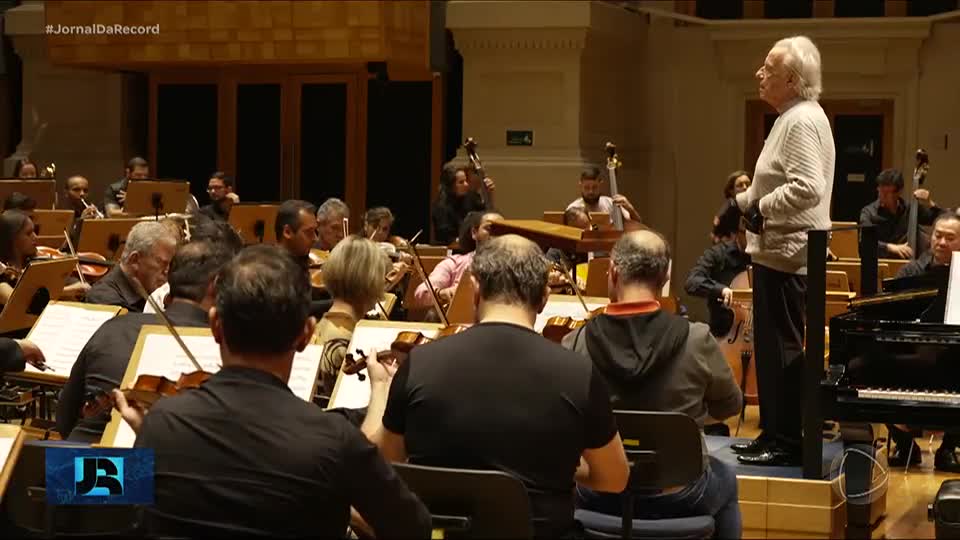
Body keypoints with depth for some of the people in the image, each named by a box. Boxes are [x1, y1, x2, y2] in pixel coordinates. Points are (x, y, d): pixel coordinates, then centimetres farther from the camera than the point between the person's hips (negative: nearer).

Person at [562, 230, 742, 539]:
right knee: (725, 480, 34)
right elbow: (729, 407, 0)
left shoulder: (576, 344, -17)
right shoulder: (696, 340, -19)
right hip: (679, 494, 0)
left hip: (599, 496, 1)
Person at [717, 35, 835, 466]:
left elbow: (808, 188, -29)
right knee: (774, 346, 15)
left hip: (787, 252, -11)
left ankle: (785, 441, 2)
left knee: (781, 348, -4)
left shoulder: (802, 121, -18)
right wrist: (742, 202, 15)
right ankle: (776, 434, 23)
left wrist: (761, 209, -18)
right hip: (782, 249, 11)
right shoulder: (795, 117, 16)